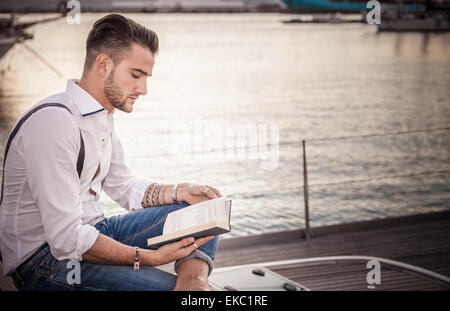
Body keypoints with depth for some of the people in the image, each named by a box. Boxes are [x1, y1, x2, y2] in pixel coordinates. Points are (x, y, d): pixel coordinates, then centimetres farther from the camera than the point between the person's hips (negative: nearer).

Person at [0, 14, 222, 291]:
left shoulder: (102, 115, 9)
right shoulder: (54, 122, -23)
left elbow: (124, 187, 18)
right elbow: (66, 238, -26)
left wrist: (180, 192, 2)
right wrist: (150, 257, -25)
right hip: (46, 258, -10)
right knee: (165, 285, -31)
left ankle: (193, 278, -22)